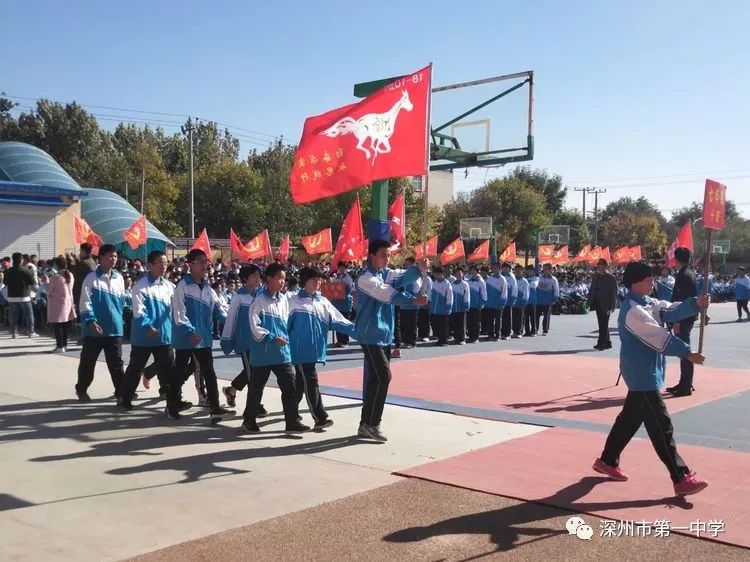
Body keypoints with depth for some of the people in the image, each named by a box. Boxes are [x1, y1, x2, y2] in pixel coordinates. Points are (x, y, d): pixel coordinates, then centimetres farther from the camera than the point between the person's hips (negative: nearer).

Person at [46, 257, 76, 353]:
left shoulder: (55, 277, -15)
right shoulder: (70, 275, 3)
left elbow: (49, 290, -6)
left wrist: (47, 282, 7)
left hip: (57, 303, -6)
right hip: (68, 301, 6)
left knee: (57, 325, -2)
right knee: (64, 325, 14)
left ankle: (60, 346, -5)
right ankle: (64, 344, 20)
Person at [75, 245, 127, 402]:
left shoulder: (119, 278, 8)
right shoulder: (91, 278, -8)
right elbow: (85, 303, -11)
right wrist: (90, 321, -20)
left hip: (114, 328, 4)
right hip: (95, 329, -3)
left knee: (116, 363, 6)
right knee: (88, 362, 11)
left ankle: (121, 392, 10)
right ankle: (81, 390, 27)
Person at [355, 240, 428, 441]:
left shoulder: (385, 273, 12)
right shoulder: (366, 279, -14)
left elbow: (402, 277, -6)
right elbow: (387, 294, -27)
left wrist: (420, 270, -26)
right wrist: (413, 300, -37)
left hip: (384, 334, 9)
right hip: (371, 335, -8)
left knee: (376, 378, 10)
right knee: (383, 376, -14)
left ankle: (367, 424, 18)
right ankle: (370, 423, -5)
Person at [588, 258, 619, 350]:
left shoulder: (611, 278, -7)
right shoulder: (596, 277, 10)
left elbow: (613, 293, -10)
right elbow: (592, 290, 15)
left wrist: (611, 307, -17)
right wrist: (590, 303, 8)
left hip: (605, 305, -7)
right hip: (598, 304, 7)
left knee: (603, 325, -7)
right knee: (602, 325, 13)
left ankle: (601, 344, -6)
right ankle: (607, 343, 22)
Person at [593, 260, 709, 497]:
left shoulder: (647, 303, 12)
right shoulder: (632, 310, -20)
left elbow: (671, 311, 2)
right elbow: (659, 337, -23)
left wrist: (695, 304, -14)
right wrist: (687, 353, -21)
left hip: (644, 372, 10)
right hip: (642, 374, -10)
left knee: (630, 418, 18)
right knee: (661, 426, -7)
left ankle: (607, 461, 31)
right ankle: (681, 479, -4)